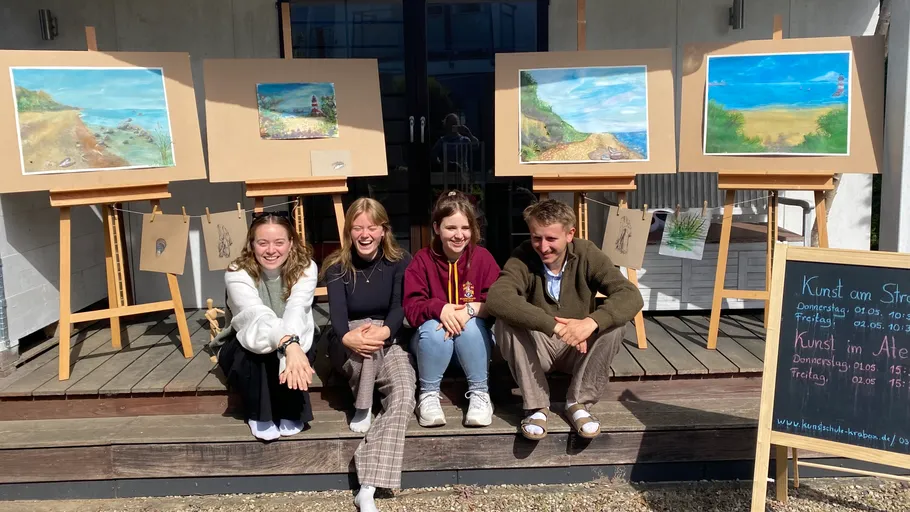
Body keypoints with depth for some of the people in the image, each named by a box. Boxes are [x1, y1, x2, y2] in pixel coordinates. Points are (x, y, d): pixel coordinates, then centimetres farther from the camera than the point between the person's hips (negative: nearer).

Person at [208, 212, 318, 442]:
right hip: (243, 349, -1)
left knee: (301, 348, -32)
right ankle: (259, 414, -12)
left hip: (291, 345, 1)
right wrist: (288, 343, -63)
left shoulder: (305, 268, -19)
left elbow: (297, 310, -38)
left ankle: (290, 411, -8)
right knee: (253, 347, -35)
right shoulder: (237, 273, -24)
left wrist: (293, 346, -59)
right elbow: (258, 317, -42)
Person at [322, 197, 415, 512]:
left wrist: (384, 332, -42)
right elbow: (337, 311, -21)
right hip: (348, 345, 0)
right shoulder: (337, 267, -4)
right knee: (368, 331, -36)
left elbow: (400, 307, -17)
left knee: (404, 394, -29)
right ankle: (361, 409, -21)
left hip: (389, 343, 0)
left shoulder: (400, 262, -3)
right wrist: (347, 337, -46)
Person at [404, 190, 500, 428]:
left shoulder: (483, 257, -6)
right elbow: (411, 308, -15)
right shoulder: (422, 260, -7)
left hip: (474, 338, 0)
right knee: (433, 327, -32)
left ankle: (480, 393, -17)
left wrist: (470, 309, -34)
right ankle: (428, 395, -14)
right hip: (433, 342, 0)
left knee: (471, 324, -31)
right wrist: (439, 308, -36)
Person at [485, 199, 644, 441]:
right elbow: (497, 298, -38)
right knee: (506, 322, -29)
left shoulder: (587, 254, -14)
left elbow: (631, 295, -24)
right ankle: (537, 406, -16)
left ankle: (579, 403, -11)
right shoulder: (522, 258, -19)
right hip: (536, 348, -1)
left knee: (612, 322, -26)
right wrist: (554, 325, -47)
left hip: (580, 350, 1)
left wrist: (592, 321, -44)